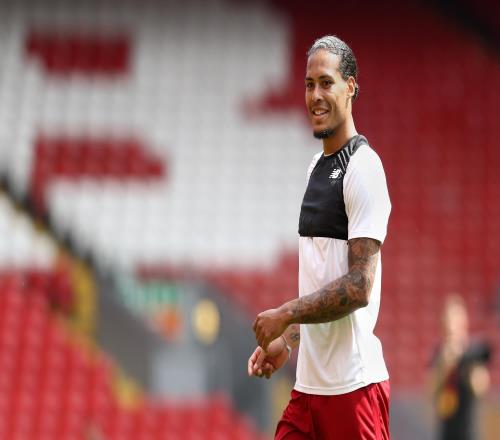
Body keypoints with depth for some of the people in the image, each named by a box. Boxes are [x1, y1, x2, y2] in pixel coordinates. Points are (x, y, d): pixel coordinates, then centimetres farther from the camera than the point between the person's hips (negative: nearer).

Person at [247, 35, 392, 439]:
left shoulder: (363, 167, -11)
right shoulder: (316, 167, 17)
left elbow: (359, 287, -17)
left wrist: (285, 315, -12)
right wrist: (287, 342, 16)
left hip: (353, 386, -8)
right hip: (309, 383, 8)